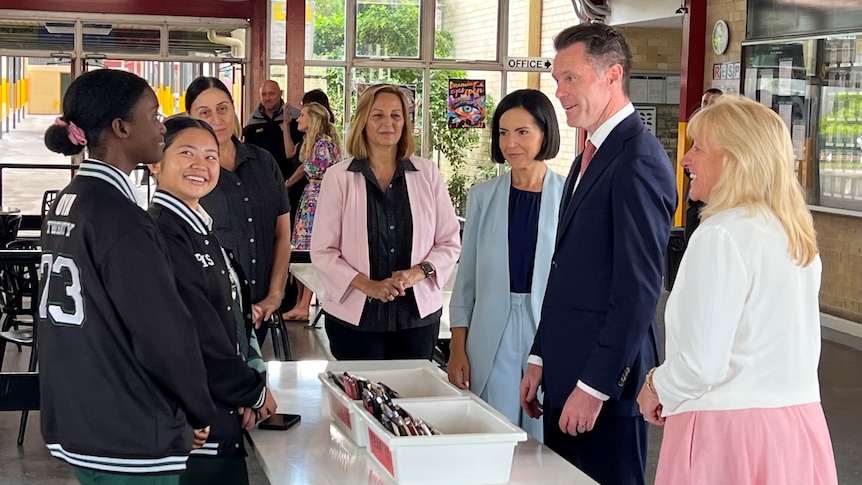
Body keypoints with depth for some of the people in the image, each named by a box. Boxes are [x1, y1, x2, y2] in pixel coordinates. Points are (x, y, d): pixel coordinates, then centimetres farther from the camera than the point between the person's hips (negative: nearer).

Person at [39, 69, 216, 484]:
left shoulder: (66, 202, 7)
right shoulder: (120, 218, -20)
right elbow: (165, 333, -20)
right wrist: (200, 412, -6)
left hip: (72, 425, 8)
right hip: (129, 442, -8)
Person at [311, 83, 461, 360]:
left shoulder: (428, 174, 4)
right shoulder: (338, 178, -1)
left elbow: (449, 243, 6)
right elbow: (322, 251, -3)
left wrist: (419, 272, -12)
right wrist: (368, 286, -15)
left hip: (418, 314, 2)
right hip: (355, 315, -2)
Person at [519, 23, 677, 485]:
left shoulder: (638, 161, -16)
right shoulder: (591, 153, 15)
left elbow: (639, 289, -19)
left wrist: (595, 387, -18)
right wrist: (541, 359, 16)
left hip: (605, 377, -9)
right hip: (564, 369, 9)